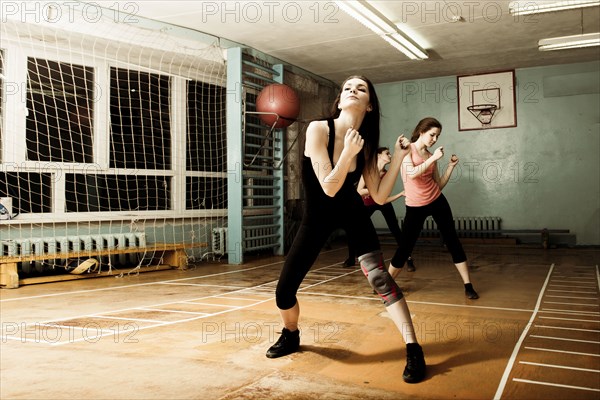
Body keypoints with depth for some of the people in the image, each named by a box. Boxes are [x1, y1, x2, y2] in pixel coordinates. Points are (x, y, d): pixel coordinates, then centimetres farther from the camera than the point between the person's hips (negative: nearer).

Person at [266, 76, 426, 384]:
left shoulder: (366, 144, -10)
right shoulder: (318, 129, -21)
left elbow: (379, 197, -9)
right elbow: (329, 188, -26)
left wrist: (398, 157, -16)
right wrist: (347, 153, -39)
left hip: (352, 213, 2)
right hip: (317, 216, -1)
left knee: (379, 277, -17)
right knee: (283, 293, -4)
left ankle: (413, 350, -5)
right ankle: (290, 335, 30)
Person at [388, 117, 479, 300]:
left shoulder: (431, 156, 6)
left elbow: (439, 185, 7)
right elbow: (411, 173, -24)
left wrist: (451, 166, -2)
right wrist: (434, 158, -22)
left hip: (437, 202, 4)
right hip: (415, 207, -4)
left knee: (452, 241, 1)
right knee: (406, 246, 0)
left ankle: (468, 285, 8)